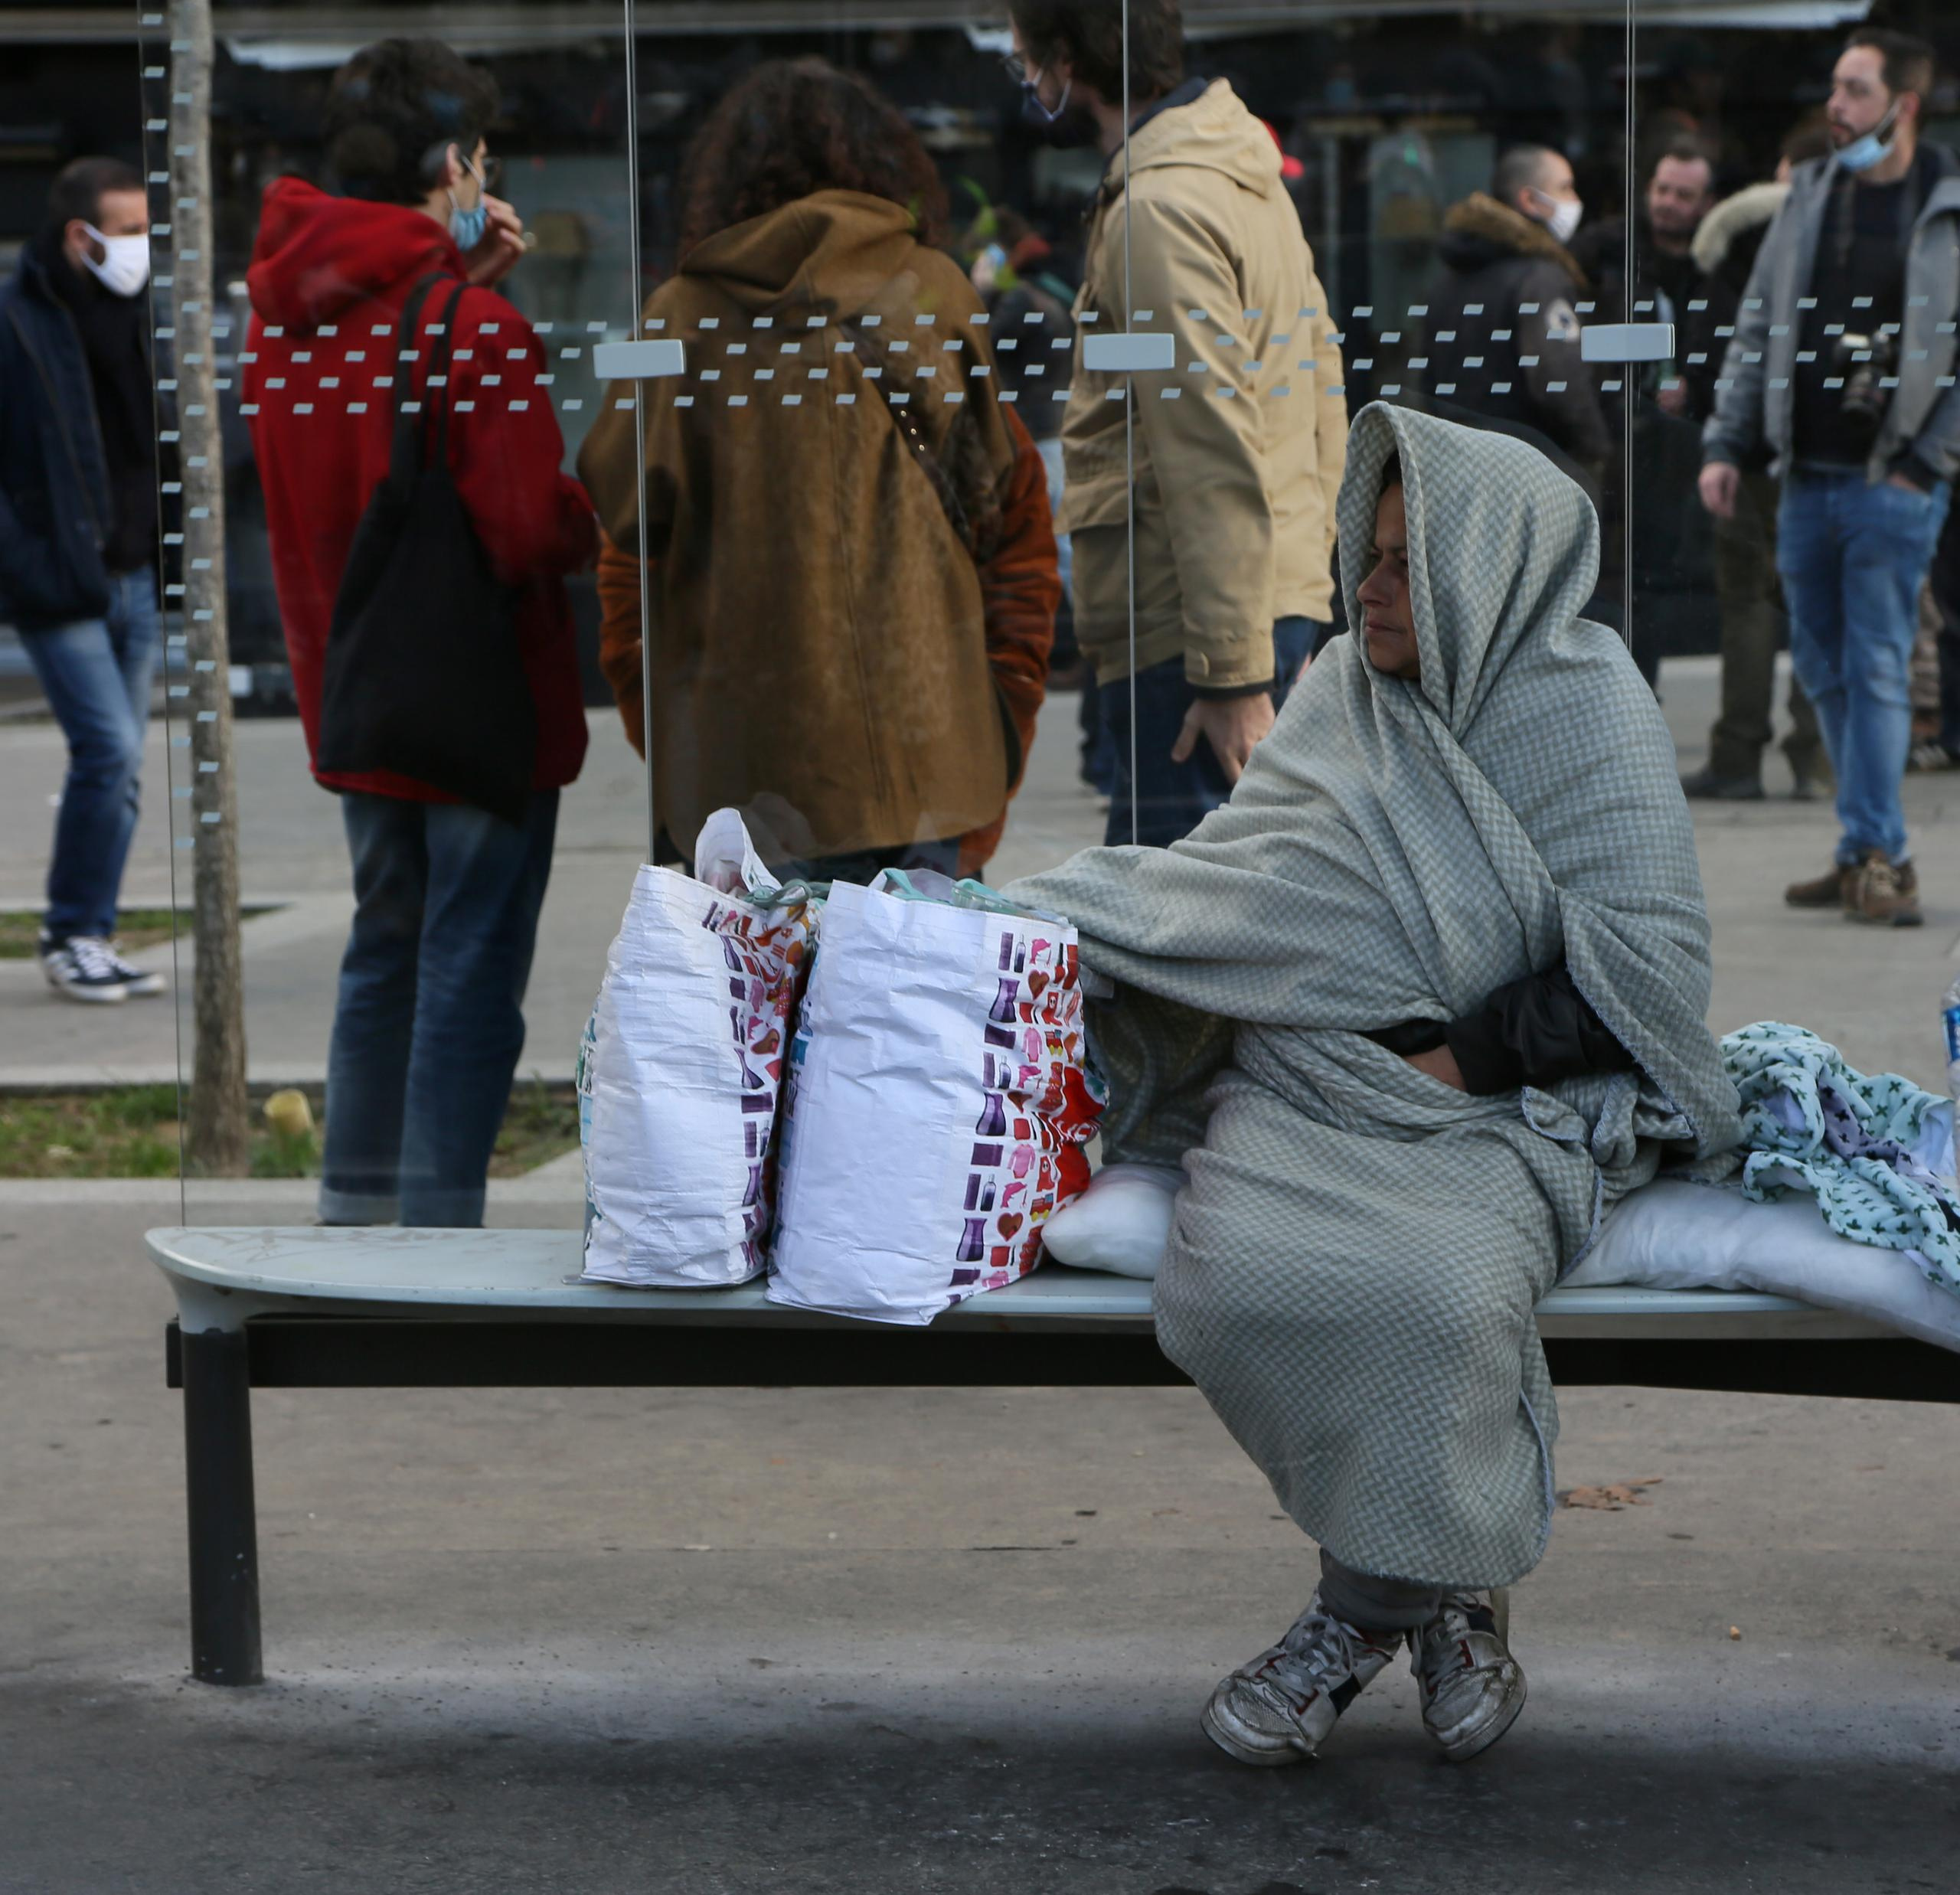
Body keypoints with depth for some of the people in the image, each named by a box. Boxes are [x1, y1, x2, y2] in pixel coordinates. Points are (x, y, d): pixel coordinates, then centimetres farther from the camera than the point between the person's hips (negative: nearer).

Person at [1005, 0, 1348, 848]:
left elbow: (1216, 454, -19)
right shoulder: (1249, 177, 17)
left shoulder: (1159, 211, -14)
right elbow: (1321, 395, 21)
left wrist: (1234, 674, -20)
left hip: (1188, 639, -10)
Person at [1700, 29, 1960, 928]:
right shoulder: (1810, 195, 11)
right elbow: (1758, 324, 14)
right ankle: (1873, 851, 15)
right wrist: (1726, 444, 9)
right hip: (1807, 479, 5)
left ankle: (1874, 854, -3)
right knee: (1824, 670, 7)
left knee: (1875, 669, -8)